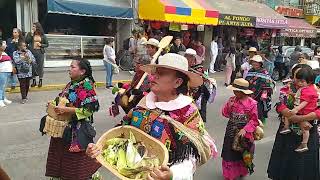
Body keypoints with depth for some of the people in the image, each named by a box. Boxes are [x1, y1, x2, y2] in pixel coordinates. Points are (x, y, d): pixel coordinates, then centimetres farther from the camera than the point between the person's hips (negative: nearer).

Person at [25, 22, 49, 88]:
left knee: (40, 66, 2)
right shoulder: (30, 34, 5)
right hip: (32, 52, 1)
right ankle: (34, 81, 16)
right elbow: (26, 41, -8)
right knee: (33, 66, 3)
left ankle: (40, 81, 13)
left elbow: (47, 44, 9)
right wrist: (31, 34, -12)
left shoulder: (42, 35, 5)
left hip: (40, 52, -1)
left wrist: (41, 45, -8)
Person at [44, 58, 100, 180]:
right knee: (63, 155, 17)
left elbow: (88, 110, -22)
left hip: (78, 130, -8)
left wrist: (66, 110, -24)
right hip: (65, 127, 8)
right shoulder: (71, 84, 9)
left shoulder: (86, 86, -16)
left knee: (76, 159, 7)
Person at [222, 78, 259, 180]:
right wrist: (229, 106, -15)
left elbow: (254, 120, -10)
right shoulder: (232, 100, -2)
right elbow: (225, 114, 3)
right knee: (230, 153, 8)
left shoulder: (252, 103, -12)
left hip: (244, 133, -2)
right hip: (232, 131, 3)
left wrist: (245, 130, -21)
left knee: (243, 154, 15)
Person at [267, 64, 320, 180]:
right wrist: (302, 119, -24)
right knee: (286, 160, 12)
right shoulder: (287, 89, -1)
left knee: (304, 163, 11)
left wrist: (301, 118, -26)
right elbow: (280, 107, -16)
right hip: (287, 132, 1)